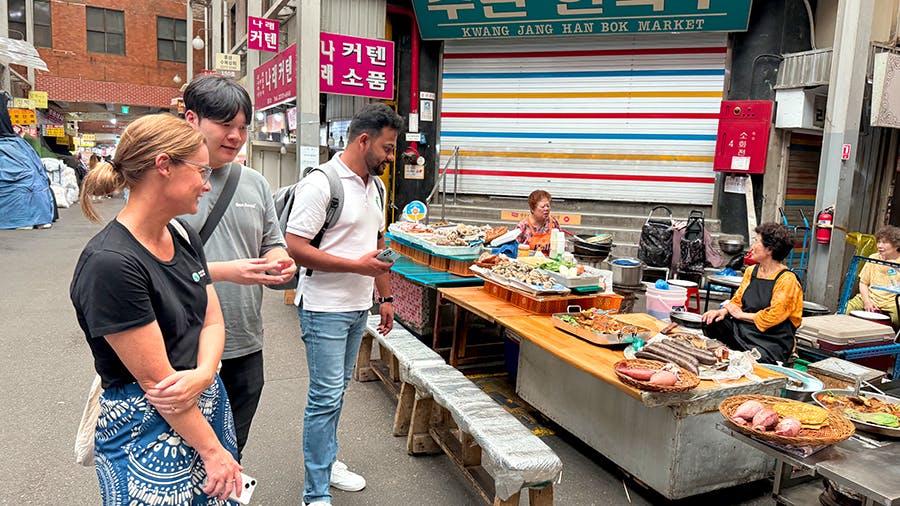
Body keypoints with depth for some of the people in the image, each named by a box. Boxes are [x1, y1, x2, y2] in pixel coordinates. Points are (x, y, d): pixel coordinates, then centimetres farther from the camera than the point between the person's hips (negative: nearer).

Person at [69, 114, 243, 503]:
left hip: (207, 407, 7)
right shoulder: (110, 264, -23)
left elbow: (213, 320, 4)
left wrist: (203, 374, -17)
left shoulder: (185, 238, 2)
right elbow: (155, 378, -21)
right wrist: (212, 451, -14)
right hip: (147, 432, -7)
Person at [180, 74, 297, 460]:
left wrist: (280, 264, -8)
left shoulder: (254, 183, 8)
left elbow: (272, 245, 15)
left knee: (232, 450, 23)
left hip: (246, 346, 5)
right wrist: (225, 271, -23)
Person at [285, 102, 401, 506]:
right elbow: (295, 248, -20)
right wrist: (357, 265, -22)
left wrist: (386, 296, 16)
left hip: (358, 307, 8)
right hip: (325, 309, -8)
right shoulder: (321, 183, -16)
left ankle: (325, 462, 34)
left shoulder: (373, 187, 10)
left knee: (336, 390, 18)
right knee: (326, 395, -3)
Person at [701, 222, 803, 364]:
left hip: (772, 342, -7)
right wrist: (723, 311, -6)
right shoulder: (751, 271, 12)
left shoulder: (787, 280, -11)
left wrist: (741, 315, -8)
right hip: (742, 329, 7)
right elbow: (737, 300, 15)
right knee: (709, 322, -15)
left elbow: (772, 317, -17)